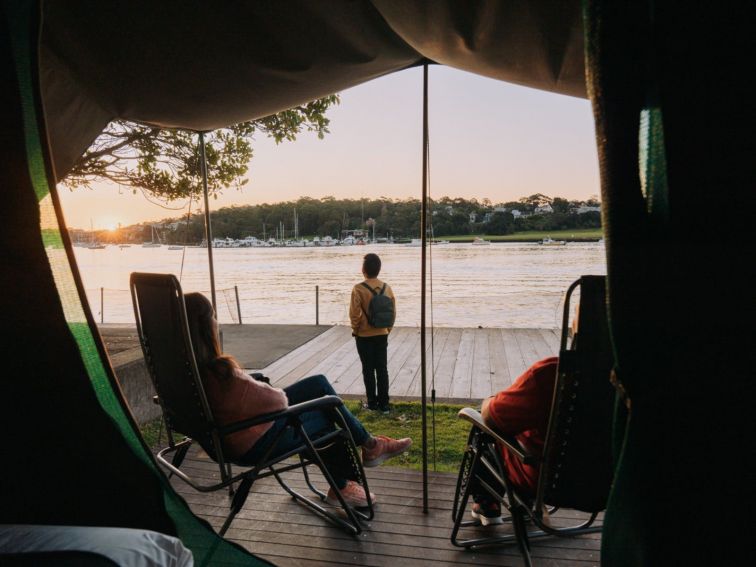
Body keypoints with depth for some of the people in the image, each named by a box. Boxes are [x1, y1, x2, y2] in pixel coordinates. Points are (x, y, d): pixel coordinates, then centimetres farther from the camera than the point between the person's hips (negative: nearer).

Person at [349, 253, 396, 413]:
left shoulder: (359, 289, -14)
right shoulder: (386, 287, -1)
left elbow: (354, 314, -16)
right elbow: (393, 312, 3)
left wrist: (355, 330, 0)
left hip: (364, 336, -3)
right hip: (382, 335, 4)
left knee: (368, 370, 7)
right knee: (382, 369, 9)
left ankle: (372, 403, 13)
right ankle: (384, 403, 13)